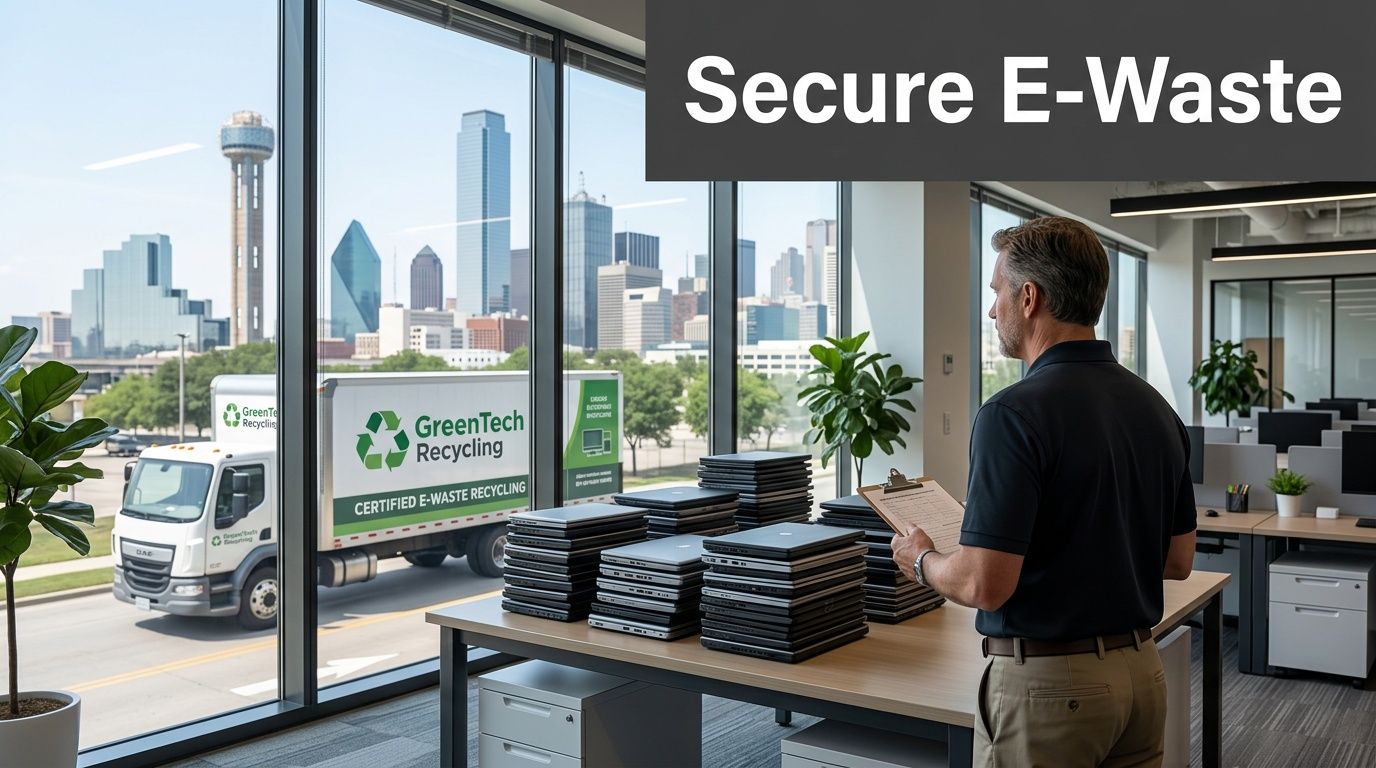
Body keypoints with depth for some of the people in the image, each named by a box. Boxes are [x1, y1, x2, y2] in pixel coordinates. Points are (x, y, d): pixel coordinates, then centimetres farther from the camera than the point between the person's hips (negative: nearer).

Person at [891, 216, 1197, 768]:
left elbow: (985, 585, -23)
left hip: (1046, 683, -7)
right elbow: (1177, 561, 10)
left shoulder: (1016, 413, -22)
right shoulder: (1157, 409, 3)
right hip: (1140, 673, 8)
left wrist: (921, 562, -4)